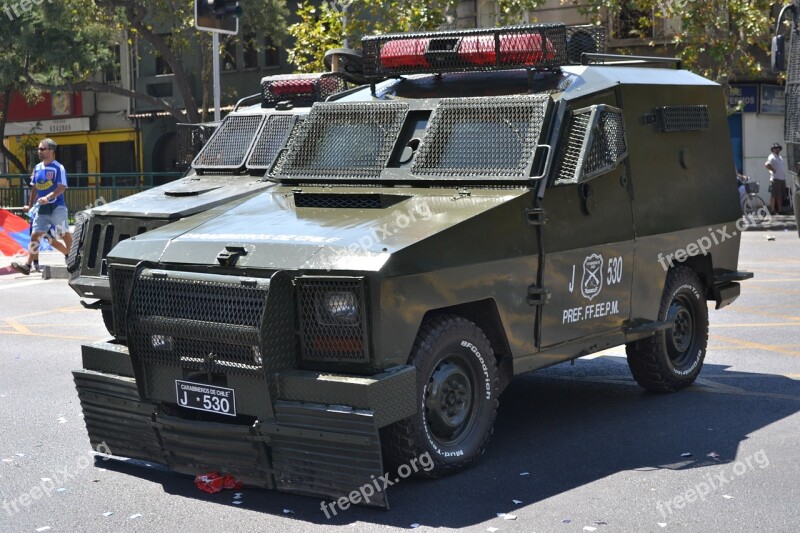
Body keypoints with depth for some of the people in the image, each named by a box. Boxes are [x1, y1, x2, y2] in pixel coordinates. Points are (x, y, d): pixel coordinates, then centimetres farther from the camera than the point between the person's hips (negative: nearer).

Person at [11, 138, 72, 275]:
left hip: (56, 207, -6)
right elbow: (34, 188, 20)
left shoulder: (58, 167, -8)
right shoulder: (37, 168, 12)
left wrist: (48, 197, -29)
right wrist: (30, 205, 18)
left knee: (65, 235, 3)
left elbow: (62, 187, -17)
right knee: (35, 235, -3)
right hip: (41, 209, 6)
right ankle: (28, 265, -9)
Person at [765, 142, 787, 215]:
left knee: (781, 195, 10)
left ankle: (780, 209, 16)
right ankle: (773, 210, -5)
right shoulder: (772, 157, -9)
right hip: (775, 179, -9)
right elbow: (767, 165, -25)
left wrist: (785, 178, 18)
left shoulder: (780, 157, 20)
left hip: (782, 179, 9)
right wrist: (773, 170, -16)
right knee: (774, 195, -7)